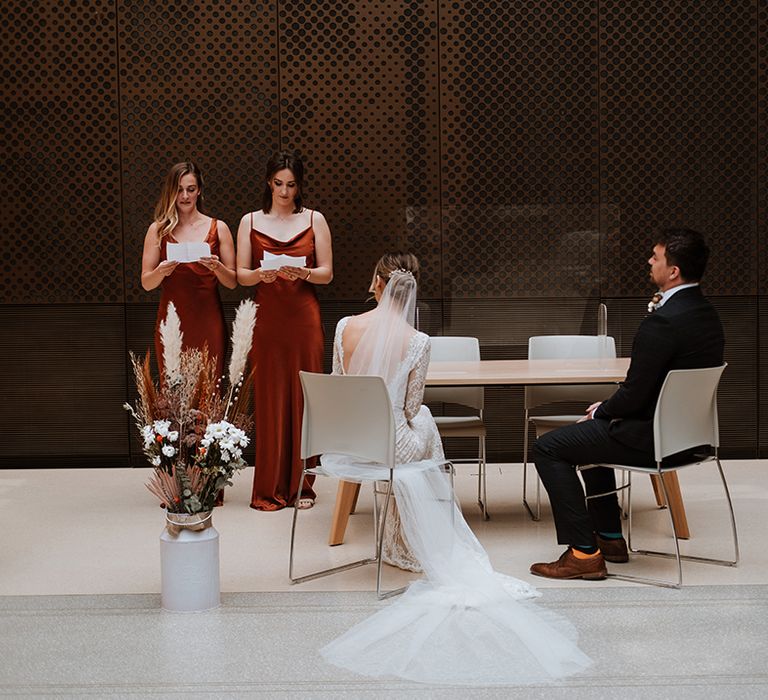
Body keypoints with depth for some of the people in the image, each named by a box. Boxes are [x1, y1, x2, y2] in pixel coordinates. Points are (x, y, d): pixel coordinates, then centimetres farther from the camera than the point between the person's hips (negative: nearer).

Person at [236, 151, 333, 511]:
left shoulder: (314, 220, 7)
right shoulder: (250, 221, 8)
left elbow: (327, 273, 4)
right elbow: (241, 274, 5)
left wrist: (302, 272, -16)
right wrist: (260, 274, -16)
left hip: (303, 316, 0)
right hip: (266, 317, 0)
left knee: (303, 397, 0)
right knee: (268, 399, 0)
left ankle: (301, 483, 9)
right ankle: (269, 488, 6)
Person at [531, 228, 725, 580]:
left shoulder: (662, 322, -25)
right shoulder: (708, 314, 6)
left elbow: (634, 394, -21)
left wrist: (602, 411, -4)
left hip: (653, 438, -10)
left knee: (548, 448, -2)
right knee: (594, 431, 32)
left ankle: (584, 553, -2)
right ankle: (610, 538, 34)